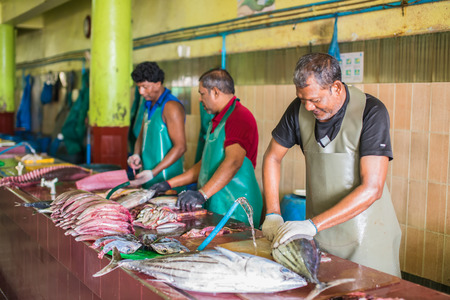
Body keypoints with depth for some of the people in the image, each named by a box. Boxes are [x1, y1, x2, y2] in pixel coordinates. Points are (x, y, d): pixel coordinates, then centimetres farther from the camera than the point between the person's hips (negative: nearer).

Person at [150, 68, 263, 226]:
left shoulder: (240, 117, -13)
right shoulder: (217, 121, 21)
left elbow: (233, 162, -26)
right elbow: (205, 165, 24)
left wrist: (202, 194, -34)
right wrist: (170, 184, 19)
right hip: (213, 206, 9)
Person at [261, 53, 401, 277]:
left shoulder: (371, 112, -19)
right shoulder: (300, 109, -5)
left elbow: (372, 189, -25)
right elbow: (272, 157, 8)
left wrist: (313, 225, -29)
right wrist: (273, 214, -3)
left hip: (364, 235, -3)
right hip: (318, 233, 4)